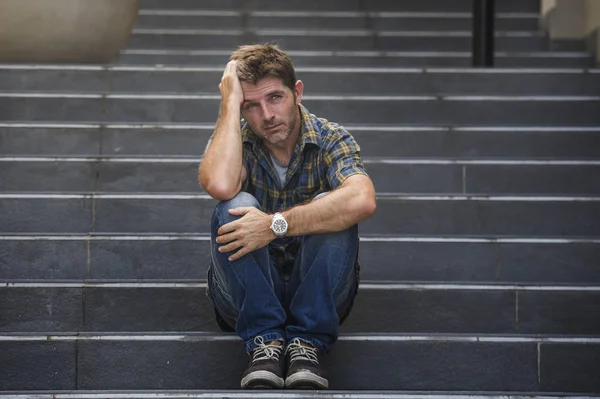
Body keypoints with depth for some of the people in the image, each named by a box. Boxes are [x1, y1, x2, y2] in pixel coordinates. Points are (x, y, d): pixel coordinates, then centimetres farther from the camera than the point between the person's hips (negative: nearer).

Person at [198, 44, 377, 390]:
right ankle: (265, 342, -27)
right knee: (237, 206, -26)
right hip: (249, 294, 1)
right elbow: (219, 185, -30)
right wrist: (230, 103, -21)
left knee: (329, 209, -27)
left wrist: (275, 225, -35)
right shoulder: (236, 140, -4)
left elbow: (362, 201, -32)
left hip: (317, 293, -1)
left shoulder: (331, 140, -8)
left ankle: (306, 345, -27)